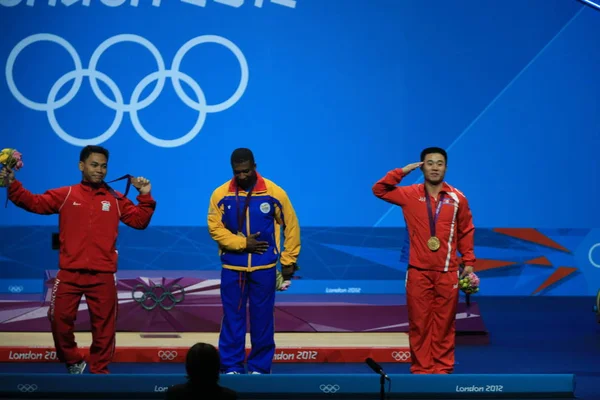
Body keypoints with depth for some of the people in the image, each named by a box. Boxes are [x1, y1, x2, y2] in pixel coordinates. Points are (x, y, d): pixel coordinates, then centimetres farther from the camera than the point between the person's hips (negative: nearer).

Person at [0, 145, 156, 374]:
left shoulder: (116, 200, 10)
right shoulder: (65, 195, 7)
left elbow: (139, 220, 10)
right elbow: (34, 203, 1)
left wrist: (145, 197, -2)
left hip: (103, 275, 0)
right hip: (69, 273, 0)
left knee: (103, 325, 5)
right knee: (59, 318, 0)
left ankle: (99, 370, 19)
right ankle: (73, 362, 22)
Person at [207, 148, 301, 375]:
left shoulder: (274, 193, -5)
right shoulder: (221, 194, -4)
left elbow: (291, 227, 2)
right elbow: (215, 228, -4)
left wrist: (288, 261, 2)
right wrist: (242, 243, -14)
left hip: (264, 268, 0)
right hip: (232, 268, 1)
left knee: (262, 317, 6)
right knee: (232, 317, 4)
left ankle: (260, 367, 15)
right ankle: (231, 367, 11)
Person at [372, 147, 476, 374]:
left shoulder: (457, 198, 3)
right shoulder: (410, 195, 2)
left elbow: (466, 232, 9)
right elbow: (379, 190, 0)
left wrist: (469, 262, 6)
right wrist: (402, 172, -7)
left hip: (448, 273, 0)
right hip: (418, 272, 0)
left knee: (444, 323, 4)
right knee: (419, 322, 2)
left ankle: (442, 368, 12)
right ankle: (421, 369, 10)